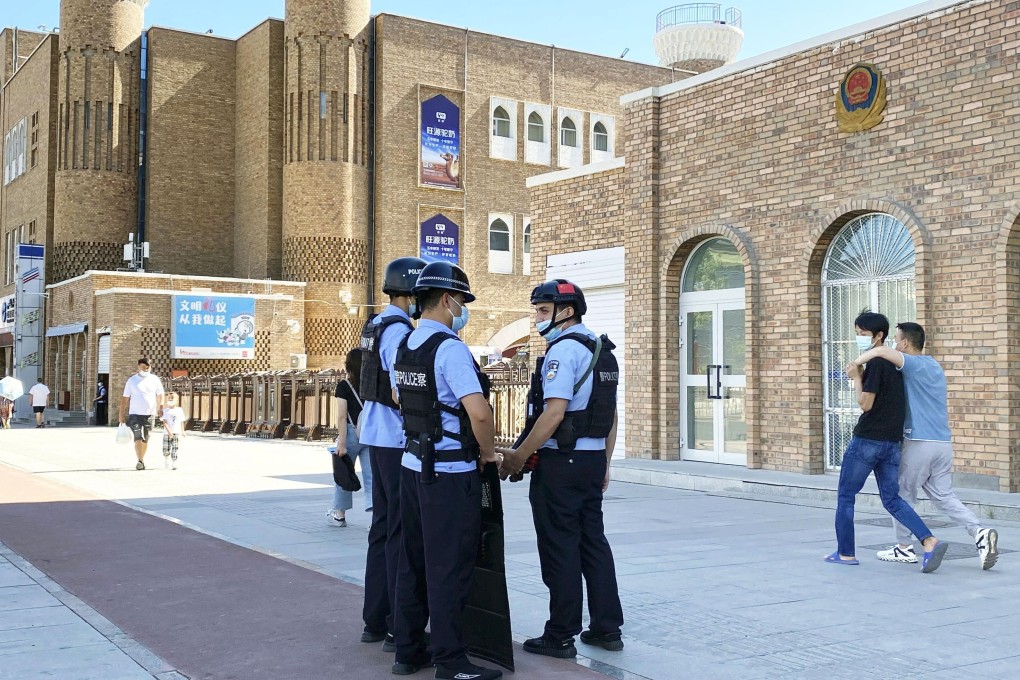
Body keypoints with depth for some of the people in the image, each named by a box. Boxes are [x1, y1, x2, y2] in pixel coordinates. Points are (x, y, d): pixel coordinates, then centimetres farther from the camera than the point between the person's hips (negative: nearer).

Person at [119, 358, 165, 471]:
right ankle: (140, 461, -15)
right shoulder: (132, 381, 2)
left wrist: (158, 409, 6)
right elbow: (125, 398, 3)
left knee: (145, 439, 7)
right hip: (135, 414, -2)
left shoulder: (155, 380, 5)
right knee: (138, 437, -14)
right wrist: (122, 415, 0)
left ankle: (142, 459, 21)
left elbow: (159, 396, 13)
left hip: (150, 414, 2)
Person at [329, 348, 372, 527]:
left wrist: (341, 443, -11)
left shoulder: (344, 386, -6)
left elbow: (342, 417, -11)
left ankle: (339, 514, 25)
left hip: (352, 433, -3)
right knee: (371, 475, 1)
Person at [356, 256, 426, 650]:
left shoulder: (377, 326, 13)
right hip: (398, 442, -9)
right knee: (401, 533, -3)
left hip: (378, 438, 10)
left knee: (383, 527, 14)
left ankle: (375, 620, 22)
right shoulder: (399, 331, -16)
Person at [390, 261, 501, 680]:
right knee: (449, 567, -1)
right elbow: (479, 412, -26)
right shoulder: (450, 349, -18)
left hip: (413, 463, 9)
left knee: (412, 561, 14)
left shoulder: (404, 346, 10)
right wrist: (488, 452, -10)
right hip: (449, 472, -9)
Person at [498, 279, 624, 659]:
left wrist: (519, 456, -16)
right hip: (594, 459, 9)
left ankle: (561, 636, 7)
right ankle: (607, 628, 20)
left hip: (560, 461, -9)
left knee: (560, 548, -1)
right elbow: (611, 418, 18)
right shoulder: (603, 351, 15)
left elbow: (554, 413, -22)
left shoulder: (564, 349, -14)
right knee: (593, 541, 14)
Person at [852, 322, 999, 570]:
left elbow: (881, 350, -27)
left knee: (904, 494, 7)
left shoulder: (913, 364, -10)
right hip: (944, 442, 8)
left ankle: (904, 548, 15)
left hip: (920, 443, -8)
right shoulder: (935, 367, 18)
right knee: (944, 496, 9)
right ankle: (980, 533, -9)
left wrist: (855, 363, -13)